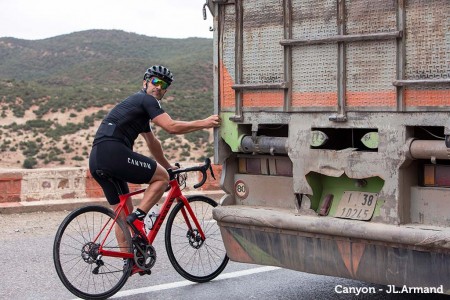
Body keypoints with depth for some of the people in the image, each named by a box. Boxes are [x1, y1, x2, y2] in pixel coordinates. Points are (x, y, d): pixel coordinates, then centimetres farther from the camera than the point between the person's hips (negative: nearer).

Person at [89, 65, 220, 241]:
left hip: (96, 160, 10)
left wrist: (168, 167, 44)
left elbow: (152, 143, 39)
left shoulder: (138, 104, 31)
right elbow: (171, 127, -11)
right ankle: (138, 218, -11)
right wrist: (204, 123, -4)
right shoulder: (147, 100, 1)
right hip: (113, 152, -10)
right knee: (162, 177, -1)